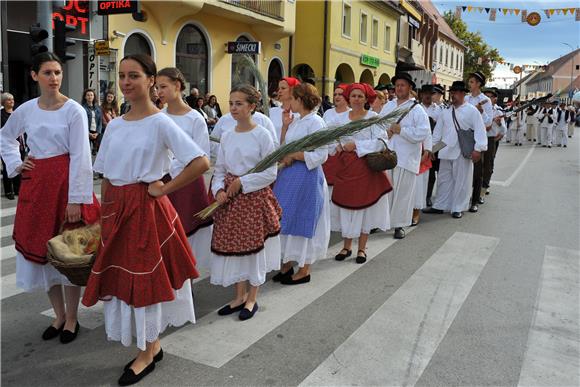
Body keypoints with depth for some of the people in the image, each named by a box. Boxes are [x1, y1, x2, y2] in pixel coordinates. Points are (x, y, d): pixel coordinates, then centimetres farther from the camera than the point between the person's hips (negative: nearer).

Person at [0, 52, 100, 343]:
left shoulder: (74, 110, -8)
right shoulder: (25, 110, 5)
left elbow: (80, 157, -12)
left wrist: (76, 199, -16)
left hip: (65, 182, -5)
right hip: (35, 183, 5)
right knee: (40, 249, 9)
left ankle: (71, 318, 19)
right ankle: (59, 315, 25)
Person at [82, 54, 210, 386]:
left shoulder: (161, 123, -11)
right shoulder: (115, 125, 9)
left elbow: (201, 163, -21)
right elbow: (106, 177, 13)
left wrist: (163, 189, -14)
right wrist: (105, 217, 9)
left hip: (146, 208, -7)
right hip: (116, 208, 7)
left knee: (144, 277, 3)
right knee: (120, 276, 12)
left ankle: (147, 353, 23)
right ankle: (152, 345, 31)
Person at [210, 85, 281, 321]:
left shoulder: (262, 135, -9)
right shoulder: (226, 136, 6)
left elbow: (270, 172, -11)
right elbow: (219, 169, 11)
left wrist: (242, 182, -15)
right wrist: (219, 190, -7)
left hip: (255, 196, -5)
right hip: (230, 197, 5)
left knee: (254, 245, 5)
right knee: (231, 244, 9)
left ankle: (252, 299, 22)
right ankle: (240, 296, 27)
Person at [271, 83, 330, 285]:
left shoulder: (316, 122, -12)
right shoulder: (296, 122, 14)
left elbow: (321, 155, -19)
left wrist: (294, 155, -16)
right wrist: (284, 126, 7)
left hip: (306, 177, -8)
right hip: (289, 175, 8)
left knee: (302, 221, 0)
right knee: (286, 218, 12)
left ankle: (304, 270, 14)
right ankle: (287, 264, 25)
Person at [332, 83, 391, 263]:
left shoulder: (373, 117, -3)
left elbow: (380, 141, -12)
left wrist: (356, 145, -16)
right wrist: (339, 146, -12)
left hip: (366, 167, -3)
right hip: (345, 167, 4)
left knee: (364, 206, 3)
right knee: (345, 206, 6)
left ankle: (362, 249, 15)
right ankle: (346, 246, 20)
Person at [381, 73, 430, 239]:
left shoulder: (417, 110, -2)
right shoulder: (387, 106, 13)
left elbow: (423, 133, -13)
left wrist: (401, 130, -15)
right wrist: (386, 132, -9)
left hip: (405, 158, -3)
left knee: (402, 192, 2)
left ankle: (399, 225, 14)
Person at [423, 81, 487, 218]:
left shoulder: (472, 111, -4)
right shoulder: (446, 111, 11)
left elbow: (479, 130, -10)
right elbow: (438, 130, 15)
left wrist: (478, 149, -17)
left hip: (463, 153, -5)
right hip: (446, 151, 5)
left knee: (461, 181, 4)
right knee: (443, 179, 12)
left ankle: (458, 208, 14)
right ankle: (439, 206, 22)